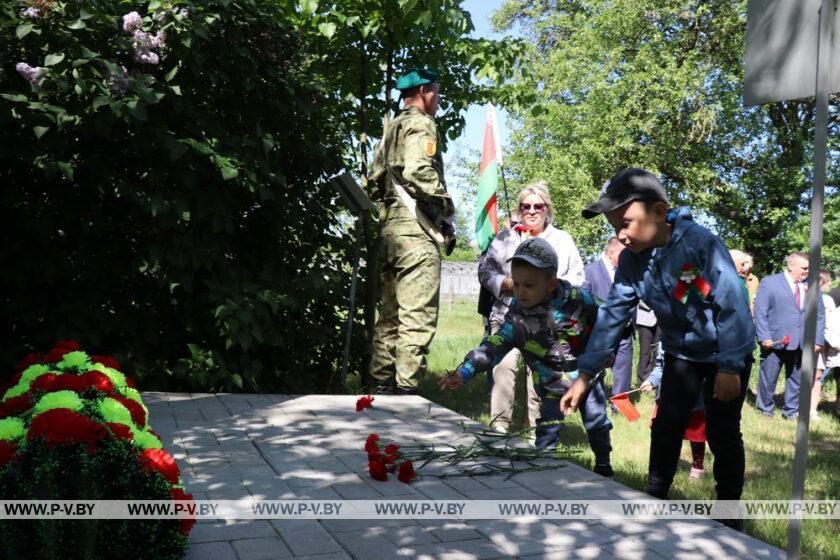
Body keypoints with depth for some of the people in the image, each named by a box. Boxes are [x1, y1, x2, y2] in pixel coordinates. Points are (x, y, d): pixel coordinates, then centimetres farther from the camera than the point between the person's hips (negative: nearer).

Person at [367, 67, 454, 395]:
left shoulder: (391, 129, 23)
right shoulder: (421, 124, -5)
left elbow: (376, 179, 21)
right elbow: (418, 171, -21)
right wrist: (445, 203, -9)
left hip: (389, 226, 9)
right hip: (415, 229, -9)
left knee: (390, 312, 12)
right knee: (417, 316, -9)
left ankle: (382, 383, 17)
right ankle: (407, 388, -10)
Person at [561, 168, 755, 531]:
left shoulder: (701, 243, -30)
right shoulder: (631, 260, -13)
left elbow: (732, 304, -26)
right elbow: (612, 315, -10)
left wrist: (730, 367, -24)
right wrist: (584, 375, -14)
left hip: (728, 353, -5)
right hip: (681, 352, 5)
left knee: (722, 432, 2)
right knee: (666, 427, 6)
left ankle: (729, 513, 18)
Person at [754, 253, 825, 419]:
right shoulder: (769, 282, -1)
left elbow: (820, 315, 12)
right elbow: (760, 312, -5)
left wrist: (818, 340, 4)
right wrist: (764, 337, -13)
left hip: (803, 343, 4)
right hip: (775, 341, -4)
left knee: (797, 380, 10)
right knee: (768, 378, 4)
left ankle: (791, 411, 22)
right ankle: (765, 409, 20)